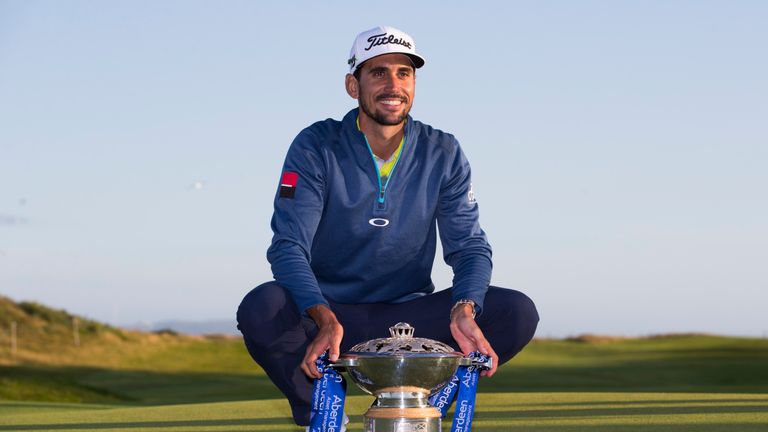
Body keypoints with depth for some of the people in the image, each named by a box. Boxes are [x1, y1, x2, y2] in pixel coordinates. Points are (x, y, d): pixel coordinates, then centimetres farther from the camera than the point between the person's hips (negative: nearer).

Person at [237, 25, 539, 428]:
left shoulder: (443, 154, 1)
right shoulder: (316, 148, -8)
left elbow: (469, 245, -3)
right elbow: (288, 247, -16)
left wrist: (464, 309, -27)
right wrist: (325, 320, -35)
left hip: (410, 317, 2)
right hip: (328, 313, -2)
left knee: (517, 312, -20)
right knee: (261, 309, -35)